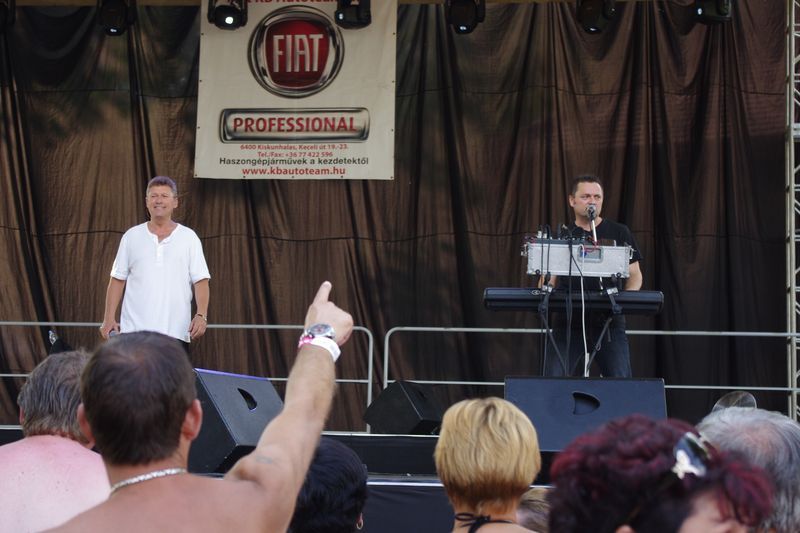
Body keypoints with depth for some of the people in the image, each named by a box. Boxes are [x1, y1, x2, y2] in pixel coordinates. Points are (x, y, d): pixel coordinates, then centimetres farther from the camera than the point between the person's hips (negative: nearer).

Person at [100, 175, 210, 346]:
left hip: (176, 332, 0)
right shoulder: (131, 236, 11)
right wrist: (109, 318, 2)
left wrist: (201, 315, -11)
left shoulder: (189, 238, 8)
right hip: (133, 330, 1)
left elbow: (200, 281, 3)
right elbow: (117, 279, 11)